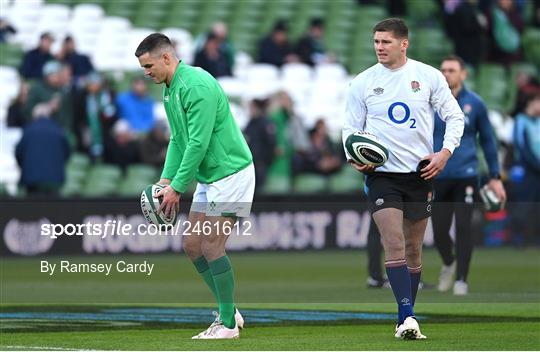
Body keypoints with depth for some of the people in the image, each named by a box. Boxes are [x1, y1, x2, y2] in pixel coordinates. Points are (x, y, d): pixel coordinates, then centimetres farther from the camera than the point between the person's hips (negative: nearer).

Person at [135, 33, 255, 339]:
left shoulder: (198, 86, -22)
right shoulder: (169, 90, 10)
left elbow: (198, 143, -24)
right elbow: (178, 139, 16)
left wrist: (177, 188, -21)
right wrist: (166, 180, 4)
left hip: (230, 173, -10)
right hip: (208, 177, 10)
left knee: (212, 246, -10)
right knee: (192, 245, 8)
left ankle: (228, 323, -1)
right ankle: (229, 311, 17)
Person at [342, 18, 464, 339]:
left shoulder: (429, 76, 1)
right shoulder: (363, 83, 2)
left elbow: (455, 116, 6)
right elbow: (351, 126, 8)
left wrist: (446, 151, -8)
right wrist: (354, 157, -10)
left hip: (420, 171, 1)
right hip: (381, 173, -1)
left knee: (414, 248, 8)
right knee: (394, 244, -16)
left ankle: (406, 319, 17)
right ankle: (407, 316, -21)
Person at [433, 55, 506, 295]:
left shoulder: (475, 104, 1)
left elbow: (487, 140, 10)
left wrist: (495, 177, 9)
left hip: (465, 176, -1)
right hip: (437, 177, 1)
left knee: (463, 227, -9)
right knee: (439, 231, 3)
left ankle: (461, 280, 1)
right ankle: (448, 264, 33)